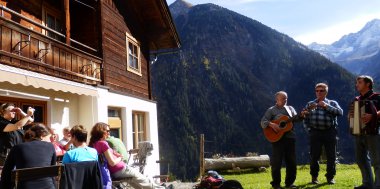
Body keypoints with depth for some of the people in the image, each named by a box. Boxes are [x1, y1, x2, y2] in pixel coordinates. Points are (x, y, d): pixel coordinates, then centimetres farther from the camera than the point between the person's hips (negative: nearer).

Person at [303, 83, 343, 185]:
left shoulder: (332, 103, 9)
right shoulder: (310, 104, 12)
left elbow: (340, 112, -9)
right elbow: (305, 119, 12)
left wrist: (326, 106, -13)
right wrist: (309, 129, 0)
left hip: (329, 132, 0)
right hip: (315, 132, 0)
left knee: (331, 156, 2)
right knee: (314, 156, 2)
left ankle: (330, 177, 15)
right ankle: (314, 177, 16)